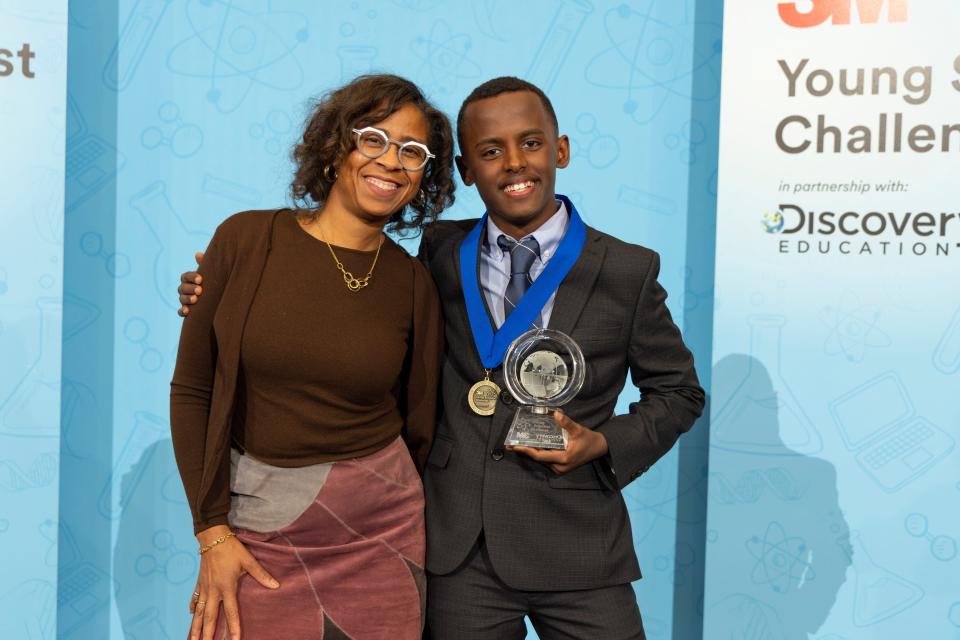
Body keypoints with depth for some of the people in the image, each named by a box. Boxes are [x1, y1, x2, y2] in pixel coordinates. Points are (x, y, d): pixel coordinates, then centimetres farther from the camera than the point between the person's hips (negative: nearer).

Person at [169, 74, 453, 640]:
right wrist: (213, 533, -5)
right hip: (261, 526, -1)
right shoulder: (246, 239, -7)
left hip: (380, 531, 1)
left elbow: (420, 428, 5)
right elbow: (192, 390, -3)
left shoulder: (414, 284, -2)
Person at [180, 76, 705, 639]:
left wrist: (603, 443, -11)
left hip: (577, 556, -1)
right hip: (460, 556, 2)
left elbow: (678, 392, 7)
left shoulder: (628, 271, -3)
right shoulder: (442, 254, 2)